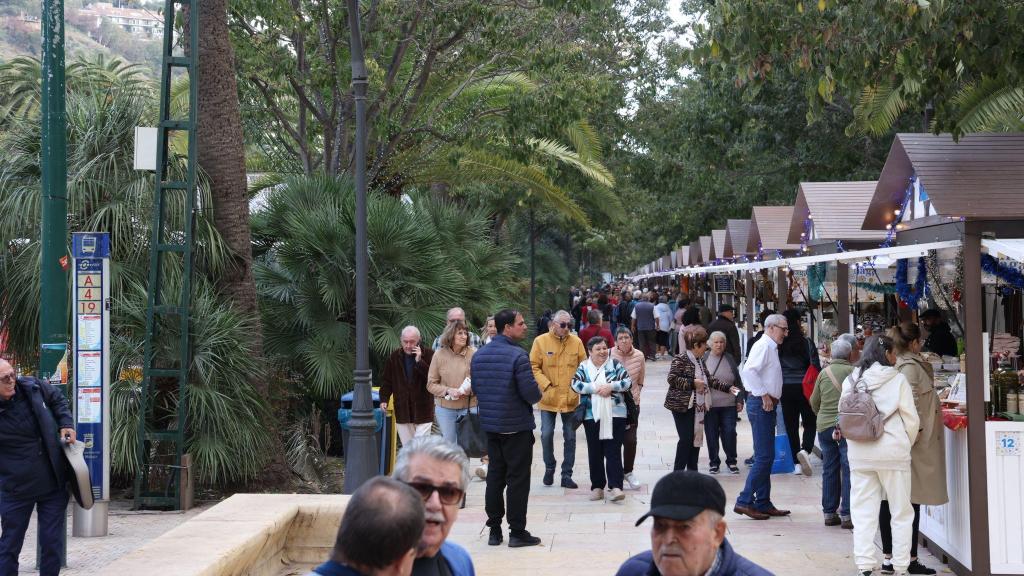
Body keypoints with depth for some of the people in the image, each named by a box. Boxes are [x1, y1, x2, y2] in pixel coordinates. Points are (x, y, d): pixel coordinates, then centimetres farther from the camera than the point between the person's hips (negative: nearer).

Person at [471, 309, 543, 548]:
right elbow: (531, 393, -21)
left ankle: (494, 530, 19)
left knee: (495, 476, 14)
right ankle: (517, 532, 7)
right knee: (518, 479, 2)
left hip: (490, 425, 7)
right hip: (517, 426, -7)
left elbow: (475, 387, 10)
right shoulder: (517, 355, -19)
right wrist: (538, 394, 1)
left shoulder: (479, 355, 4)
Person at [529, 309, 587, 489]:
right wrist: (546, 385, -14)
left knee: (570, 437, 6)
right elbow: (534, 367, -6)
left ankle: (567, 475, 15)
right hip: (548, 398, -2)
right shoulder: (541, 341, -6)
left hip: (570, 398, 2)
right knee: (546, 434, 0)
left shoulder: (576, 342, 0)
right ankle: (549, 468, 24)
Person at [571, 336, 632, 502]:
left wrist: (610, 386, -16)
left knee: (613, 451, -5)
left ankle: (615, 487, -8)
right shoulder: (584, 367, 6)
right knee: (595, 452, 7)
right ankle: (597, 486, 15)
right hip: (592, 415, 1)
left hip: (614, 415, -1)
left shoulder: (615, 364, 5)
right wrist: (595, 388, -16)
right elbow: (575, 384, -7)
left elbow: (627, 381, -3)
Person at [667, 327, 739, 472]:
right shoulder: (681, 360, -14)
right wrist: (693, 383, -21)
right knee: (686, 439, -10)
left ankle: (692, 470, 20)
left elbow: (709, 380, 19)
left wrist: (727, 388, 14)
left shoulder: (700, 360, 12)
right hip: (682, 406, -8)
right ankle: (678, 472, -2)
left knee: (696, 438, 10)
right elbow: (672, 379, -21)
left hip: (696, 405, 9)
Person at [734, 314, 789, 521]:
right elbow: (748, 371, -27)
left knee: (766, 456, 13)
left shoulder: (771, 348, 18)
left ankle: (763, 503, 18)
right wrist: (764, 395, -22)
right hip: (760, 404, -10)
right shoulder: (763, 345, -13)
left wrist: (771, 397, 14)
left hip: (767, 405, 10)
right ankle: (745, 501, -9)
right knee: (764, 456, -11)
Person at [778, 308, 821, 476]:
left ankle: (797, 463, 8)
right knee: (810, 423, 9)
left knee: (791, 425, 8)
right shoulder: (806, 342, -7)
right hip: (804, 387, -2)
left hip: (785, 388, 2)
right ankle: (805, 449, -17)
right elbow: (815, 366, -7)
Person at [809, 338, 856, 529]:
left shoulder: (824, 373, 5)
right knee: (848, 470, 1)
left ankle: (829, 513, 16)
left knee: (829, 470, 12)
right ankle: (847, 515, -1)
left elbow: (814, 402, 12)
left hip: (825, 426, 4)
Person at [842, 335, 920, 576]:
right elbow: (911, 420, -4)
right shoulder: (897, 380, -6)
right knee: (901, 512, 8)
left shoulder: (850, 381, 4)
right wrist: (906, 444, 12)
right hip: (893, 452, -3)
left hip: (859, 454, 3)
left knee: (863, 512, 7)